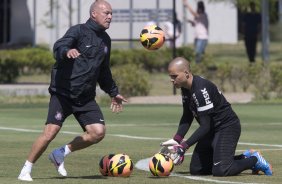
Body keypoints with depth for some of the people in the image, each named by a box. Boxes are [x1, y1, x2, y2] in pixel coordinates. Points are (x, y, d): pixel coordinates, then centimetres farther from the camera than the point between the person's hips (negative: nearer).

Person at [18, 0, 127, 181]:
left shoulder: (105, 40, 14)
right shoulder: (79, 31, -8)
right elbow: (58, 47, -27)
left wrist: (114, 93, 31)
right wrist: (67, 51, -49)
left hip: (86, 97, 6)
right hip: (63, 93, -6)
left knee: (98, 132, -10)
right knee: (50, 132, -15)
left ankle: (61, 154, 10)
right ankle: (26, 170, 3)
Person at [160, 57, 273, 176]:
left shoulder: (201, 89, -29)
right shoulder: (186, 88, 1)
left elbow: (205, 126, -29)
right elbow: (187, 118, 8)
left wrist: (183, 146, -31)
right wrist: (176, 139, -8)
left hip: (228, 127, -10)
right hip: (212, 130, 10)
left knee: (220, 171, -24)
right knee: (195, 170, 9)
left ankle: (254, 160, 4)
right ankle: (244, 158, 18)